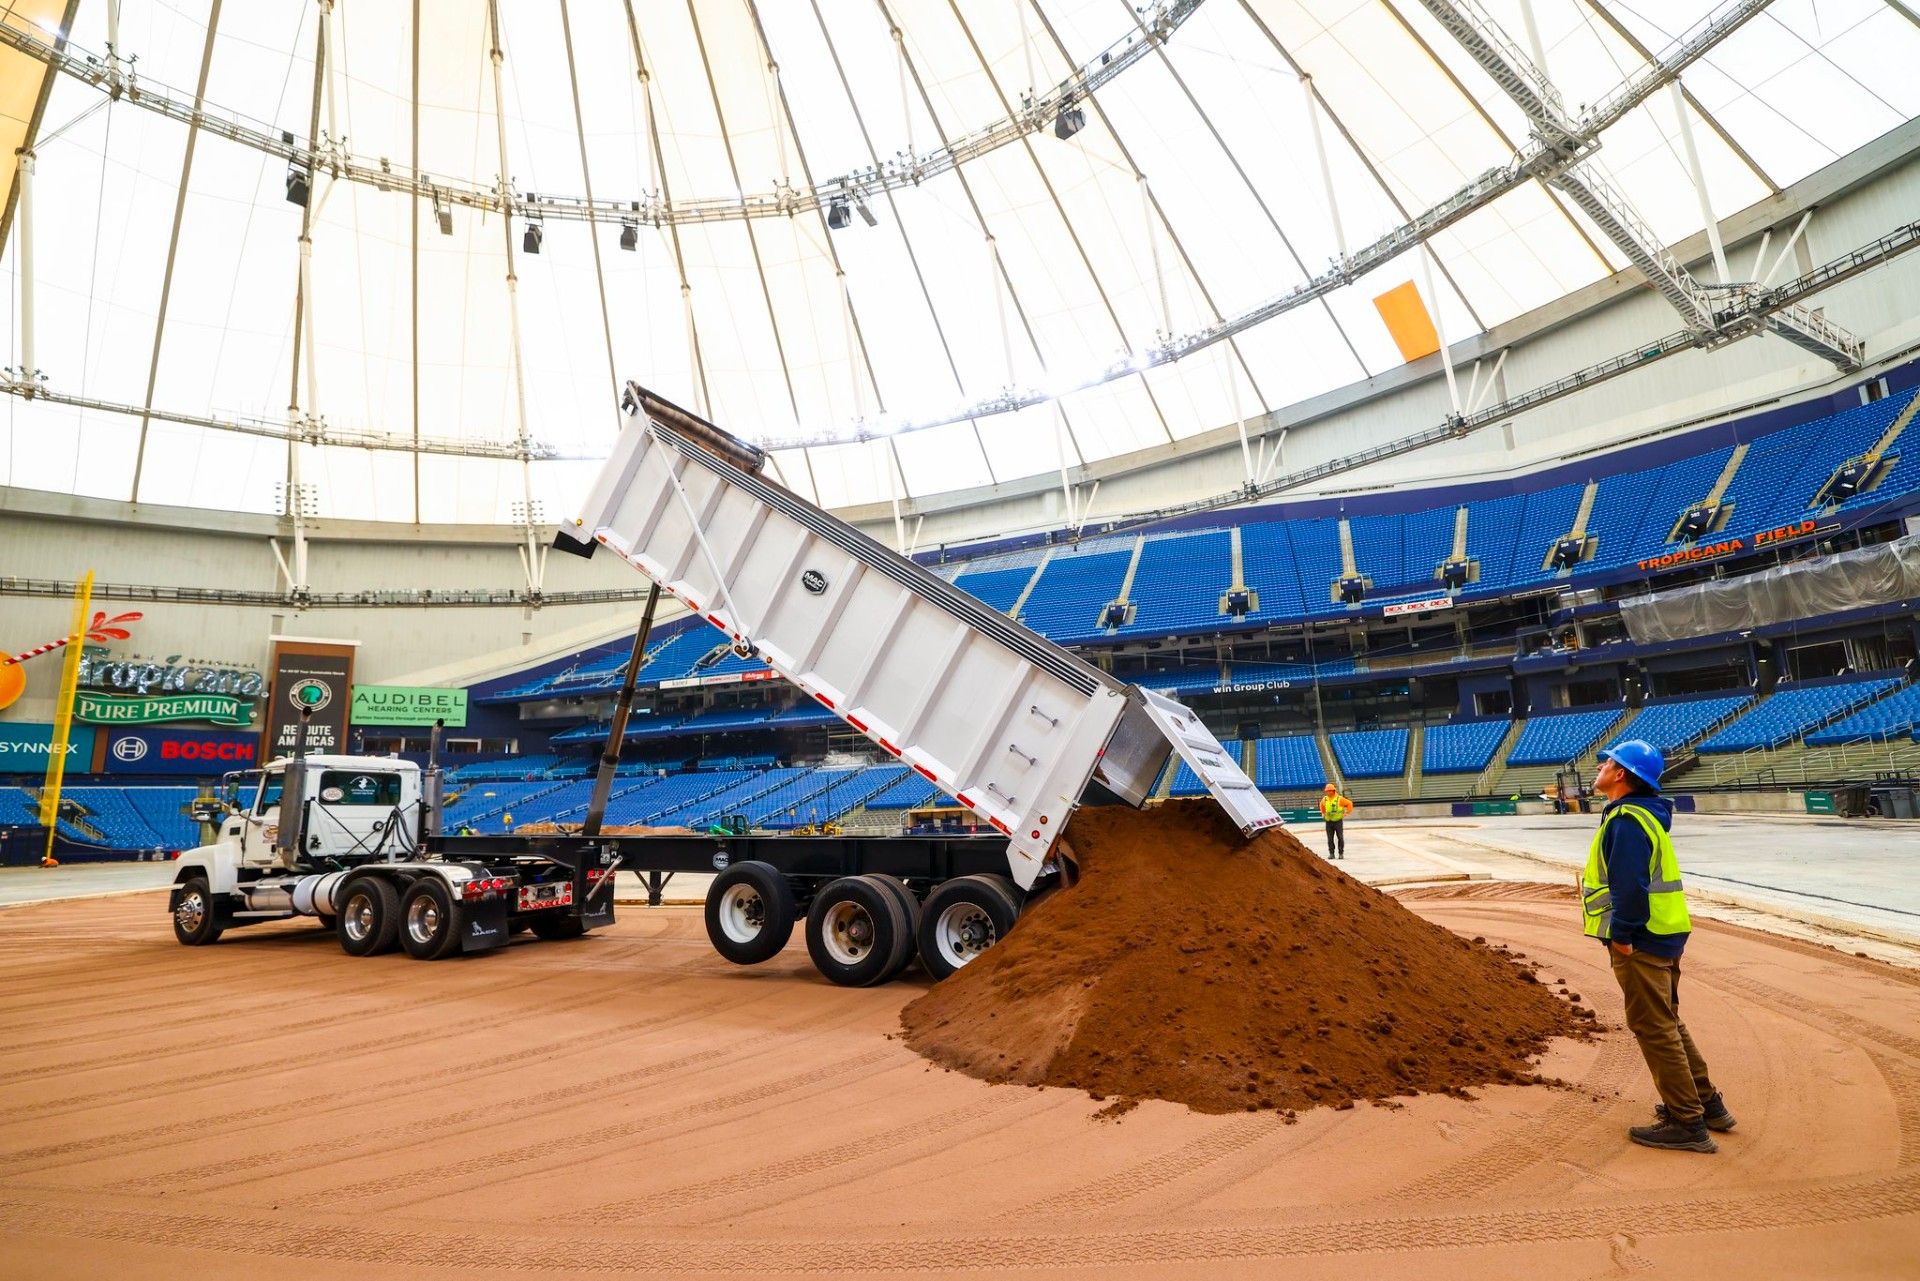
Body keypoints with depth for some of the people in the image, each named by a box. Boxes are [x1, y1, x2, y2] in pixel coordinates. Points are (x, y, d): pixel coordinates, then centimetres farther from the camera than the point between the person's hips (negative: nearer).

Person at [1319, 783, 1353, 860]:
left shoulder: (1339, 799, -8)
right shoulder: (1324, 799, 5)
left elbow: (1349, 803, 0)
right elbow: (1321, 805, 27)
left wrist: (1347, 812, -4)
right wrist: (1323, 813, 19)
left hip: (1338, 821, -3)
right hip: (1328, 822, 4)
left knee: (1340, 838, -1)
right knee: (1330, 839, 3)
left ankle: (1341, 853, 7)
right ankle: (1331, 853, 9)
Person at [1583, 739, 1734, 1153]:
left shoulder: (1626, 820, -19)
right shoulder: (1644, 813, 14)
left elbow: (1630, 885, -26)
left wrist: (1621, 935, -19)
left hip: (1640, 941, -11)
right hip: (1663, 934, 11)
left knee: (1654, 1029, -3)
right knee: (1667, 1023, 21)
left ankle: (1687, 1124, 4)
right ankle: (1706, 1103, 31)